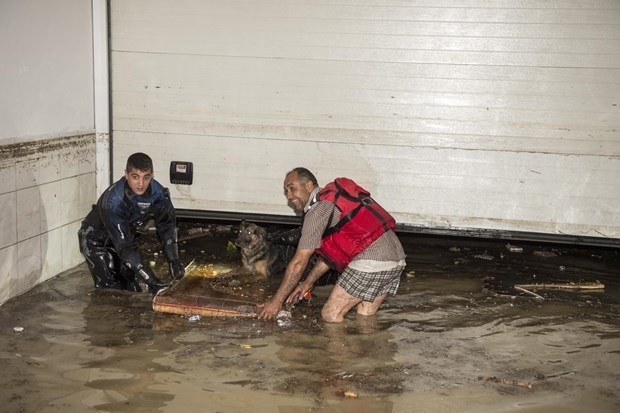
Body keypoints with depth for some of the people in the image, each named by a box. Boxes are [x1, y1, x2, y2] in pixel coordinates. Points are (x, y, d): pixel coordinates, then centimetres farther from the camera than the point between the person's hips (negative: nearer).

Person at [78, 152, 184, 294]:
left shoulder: (158, 193, -24)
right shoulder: (113, 202, -40)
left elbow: (167, 225, -9)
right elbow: (126, 247, -40)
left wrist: (174, 261, -24)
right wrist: (152, 282, -45)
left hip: (125, 236, 6)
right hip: (95, 240, -5)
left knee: (133, 290, 5)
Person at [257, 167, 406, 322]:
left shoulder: (318, 209, -7)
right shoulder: (332, 198, 21)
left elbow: (299, 262, -7)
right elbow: (330, 252, 28)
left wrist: (277, 301, -1)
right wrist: (308, 282, 30)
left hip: (371, 260, -9)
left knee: (330, 315, -1)